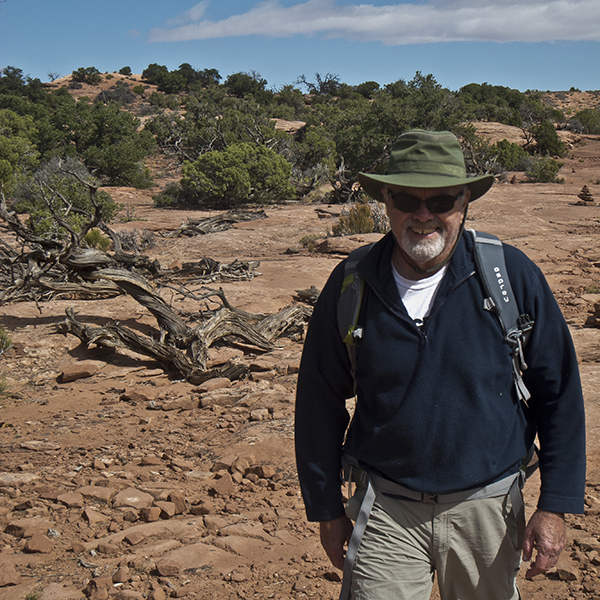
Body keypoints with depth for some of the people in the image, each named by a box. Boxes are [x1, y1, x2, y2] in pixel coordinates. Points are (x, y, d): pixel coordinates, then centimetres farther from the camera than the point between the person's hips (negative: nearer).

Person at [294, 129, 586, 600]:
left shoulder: (511, 275, -9)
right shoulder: (351, 285, -7)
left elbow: (559, 393, -2)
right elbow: (320, 402, 3)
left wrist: (555, 506, -4)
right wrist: (327, 509, 6)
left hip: (488, 508, 1)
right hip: (386, 509, 0)